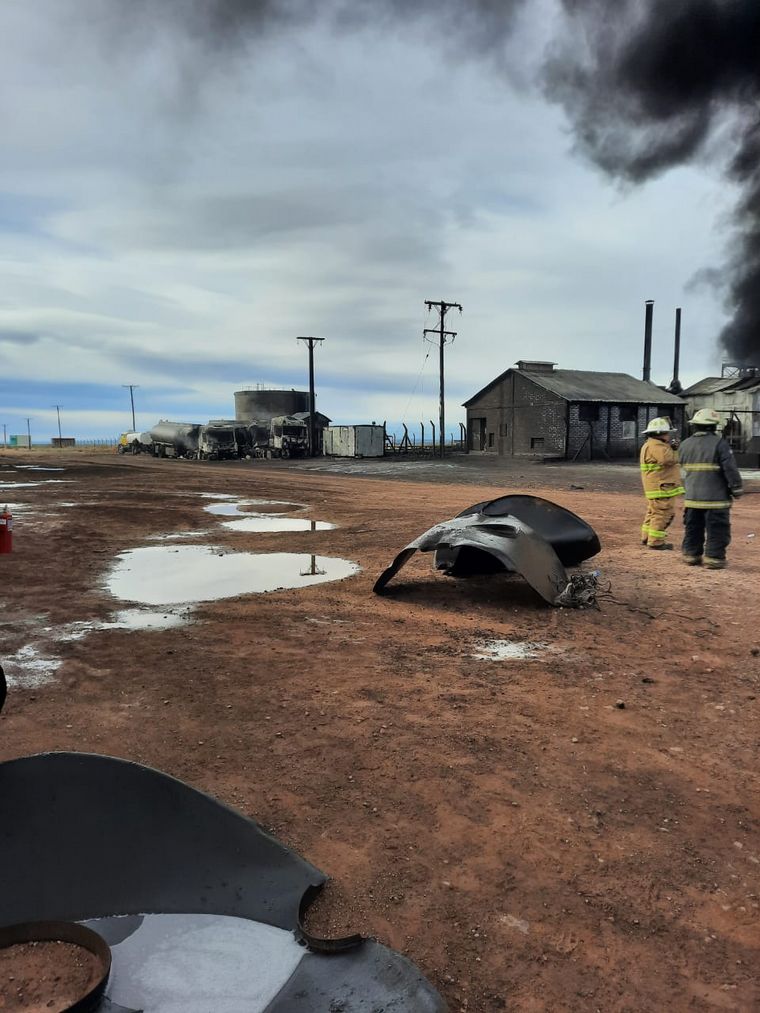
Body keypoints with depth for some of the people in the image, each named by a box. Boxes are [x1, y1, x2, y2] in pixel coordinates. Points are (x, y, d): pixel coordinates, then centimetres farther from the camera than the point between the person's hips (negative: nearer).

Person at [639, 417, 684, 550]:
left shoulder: (652, 445, 19)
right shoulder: (656, 446, -16)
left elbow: (666, 461, 21)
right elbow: (668, 459, -29)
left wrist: (672, 448, 7)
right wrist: (673, 449, -11)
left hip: (655, 488, 11)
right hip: (661, 488, -11)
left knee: (653, 513, 19)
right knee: (662, 514, -8)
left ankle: (646, 538, 26)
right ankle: (656, 542, -5)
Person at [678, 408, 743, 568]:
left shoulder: (685, 445, 6)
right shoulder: (719, 443, -13)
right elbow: (730, 469, -14)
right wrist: (736, 489, -5)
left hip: (692, 497, 5)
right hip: (716, 497, -5)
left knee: (692, 528, 15)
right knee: (717, 530, 3)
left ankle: (691, 555, 21)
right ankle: (713, 558, 3)